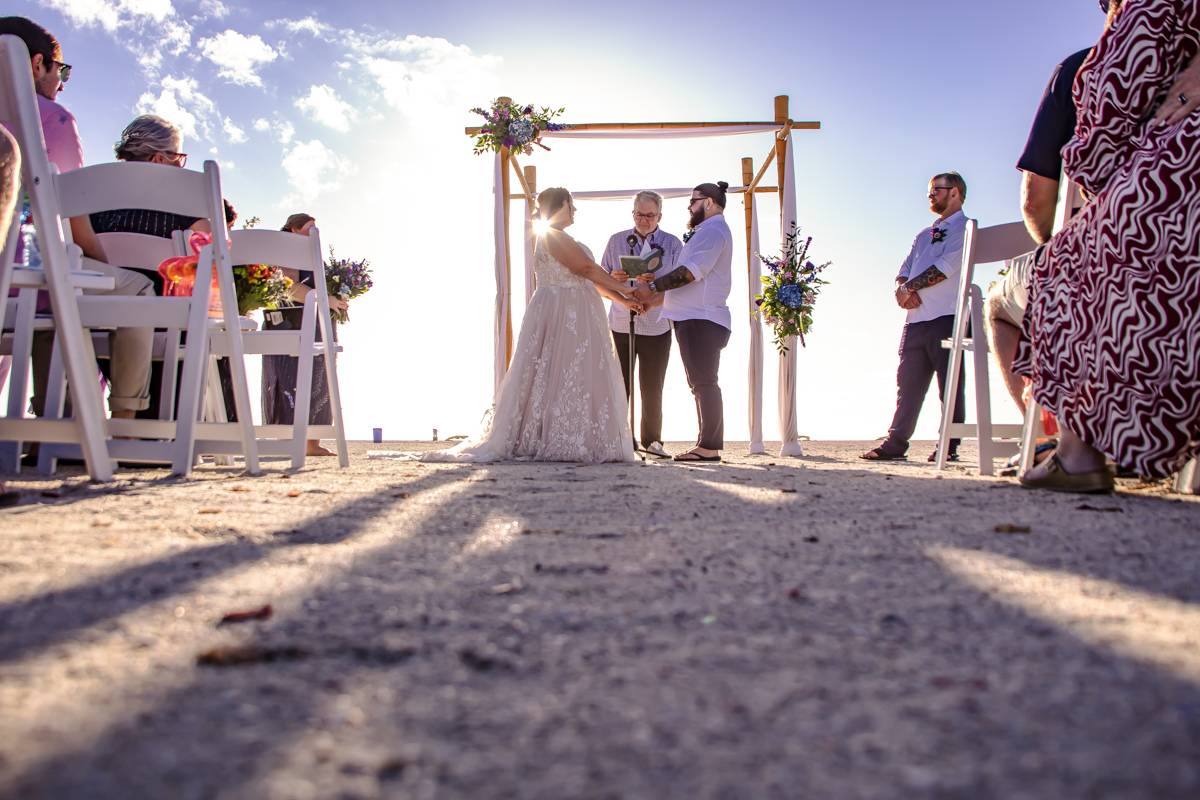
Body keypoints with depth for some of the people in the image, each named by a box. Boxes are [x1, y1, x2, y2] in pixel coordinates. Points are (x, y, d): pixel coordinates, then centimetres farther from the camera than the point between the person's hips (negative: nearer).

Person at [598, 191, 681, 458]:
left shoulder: (673, 244, 4)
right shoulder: (616, 241, 6)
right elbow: (600, 282, 5)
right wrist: (623, 299, -13)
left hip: (657, 327, 0)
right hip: (621, 325, 0)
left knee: (652, 387, 6)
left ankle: (651, 440, 19)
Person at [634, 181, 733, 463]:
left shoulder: (713, 230, -7)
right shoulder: (708, 232, 26)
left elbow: (691, 272, -19)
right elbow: (691, 282, 25)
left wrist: (653, 286, -15)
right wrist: (653, 300, 19)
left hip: (701, 320, -11)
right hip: (696, 318, 11)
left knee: (704, 383, -11)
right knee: (703, 384, 11)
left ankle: (709, 447, -11)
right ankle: (709, 445, 15)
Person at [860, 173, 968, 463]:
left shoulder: (964, 228, 2)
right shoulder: (924, 235, 27)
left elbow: (945, 267, -12)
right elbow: (903, 273, 18)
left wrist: (909, 287, -5)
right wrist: (903, 290, -4)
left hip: (947, 318, -7)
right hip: (915, 319, 7)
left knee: (950, 386, -4)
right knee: (907, 384, 5)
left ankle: (949, 447, -2)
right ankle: (895, 444, 7)